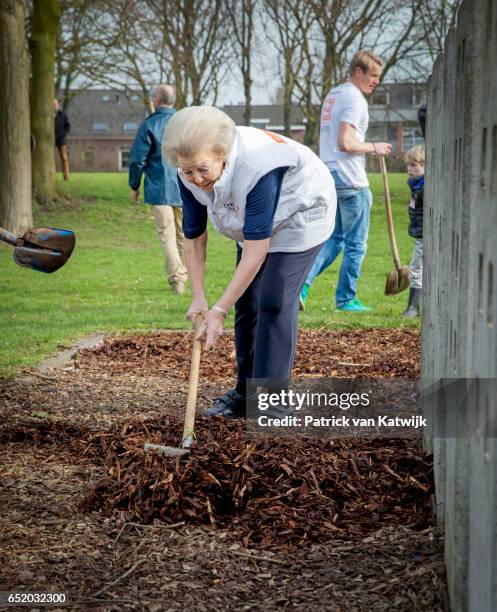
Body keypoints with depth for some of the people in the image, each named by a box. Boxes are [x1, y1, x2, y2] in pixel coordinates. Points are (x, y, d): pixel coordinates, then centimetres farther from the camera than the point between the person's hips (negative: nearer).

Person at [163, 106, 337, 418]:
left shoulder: (256, 168, -42)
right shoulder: (190, 179, -21)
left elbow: (256, 252, -39)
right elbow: (194, 239, -7)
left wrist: (219, 310, -38)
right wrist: (198, 298, -13)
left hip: (300, 215, -7)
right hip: (255, 224, 7)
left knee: (274, 302, -15)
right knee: (246, 301, 5)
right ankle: (246, 392, 17)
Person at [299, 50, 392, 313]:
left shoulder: (332, 95, 16)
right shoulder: (354, 98, -13)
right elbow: (345, 143, -22)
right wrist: (374, 148, -8)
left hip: (328, 175, 9)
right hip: (351, 181, -9)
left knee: (335, 239, 17)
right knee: (356, 244, 3)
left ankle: (303, 282, 1)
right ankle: (346, 299, 9)